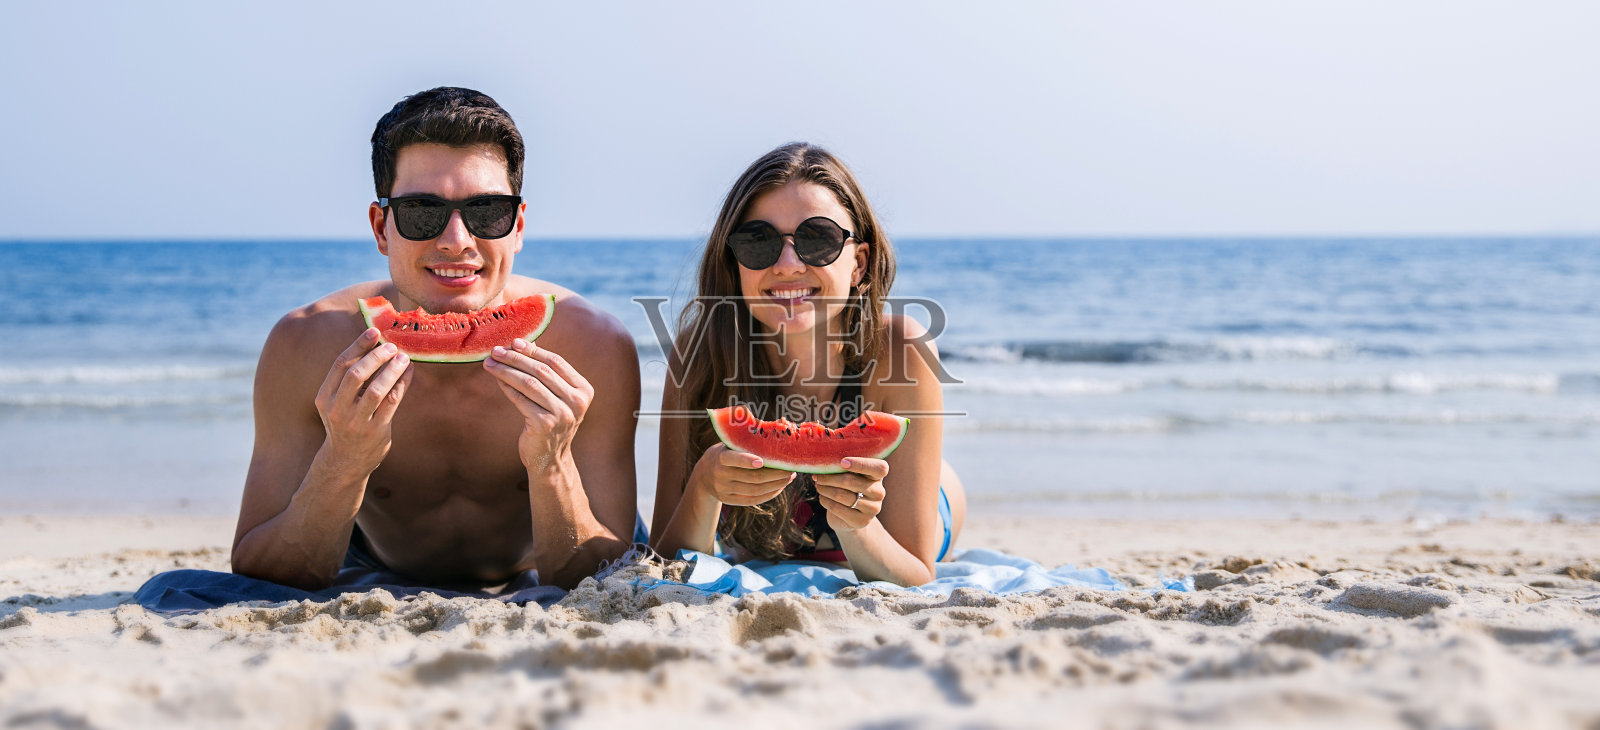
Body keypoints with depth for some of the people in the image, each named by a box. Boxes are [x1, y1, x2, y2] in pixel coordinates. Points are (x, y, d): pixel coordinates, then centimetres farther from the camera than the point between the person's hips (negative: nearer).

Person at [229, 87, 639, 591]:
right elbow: (256, 586, -25)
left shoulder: (591, 346, -28)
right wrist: (343, 464, -42)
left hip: (529, 586, 1)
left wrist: (551, 469, -44)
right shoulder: (307, 347, -25)